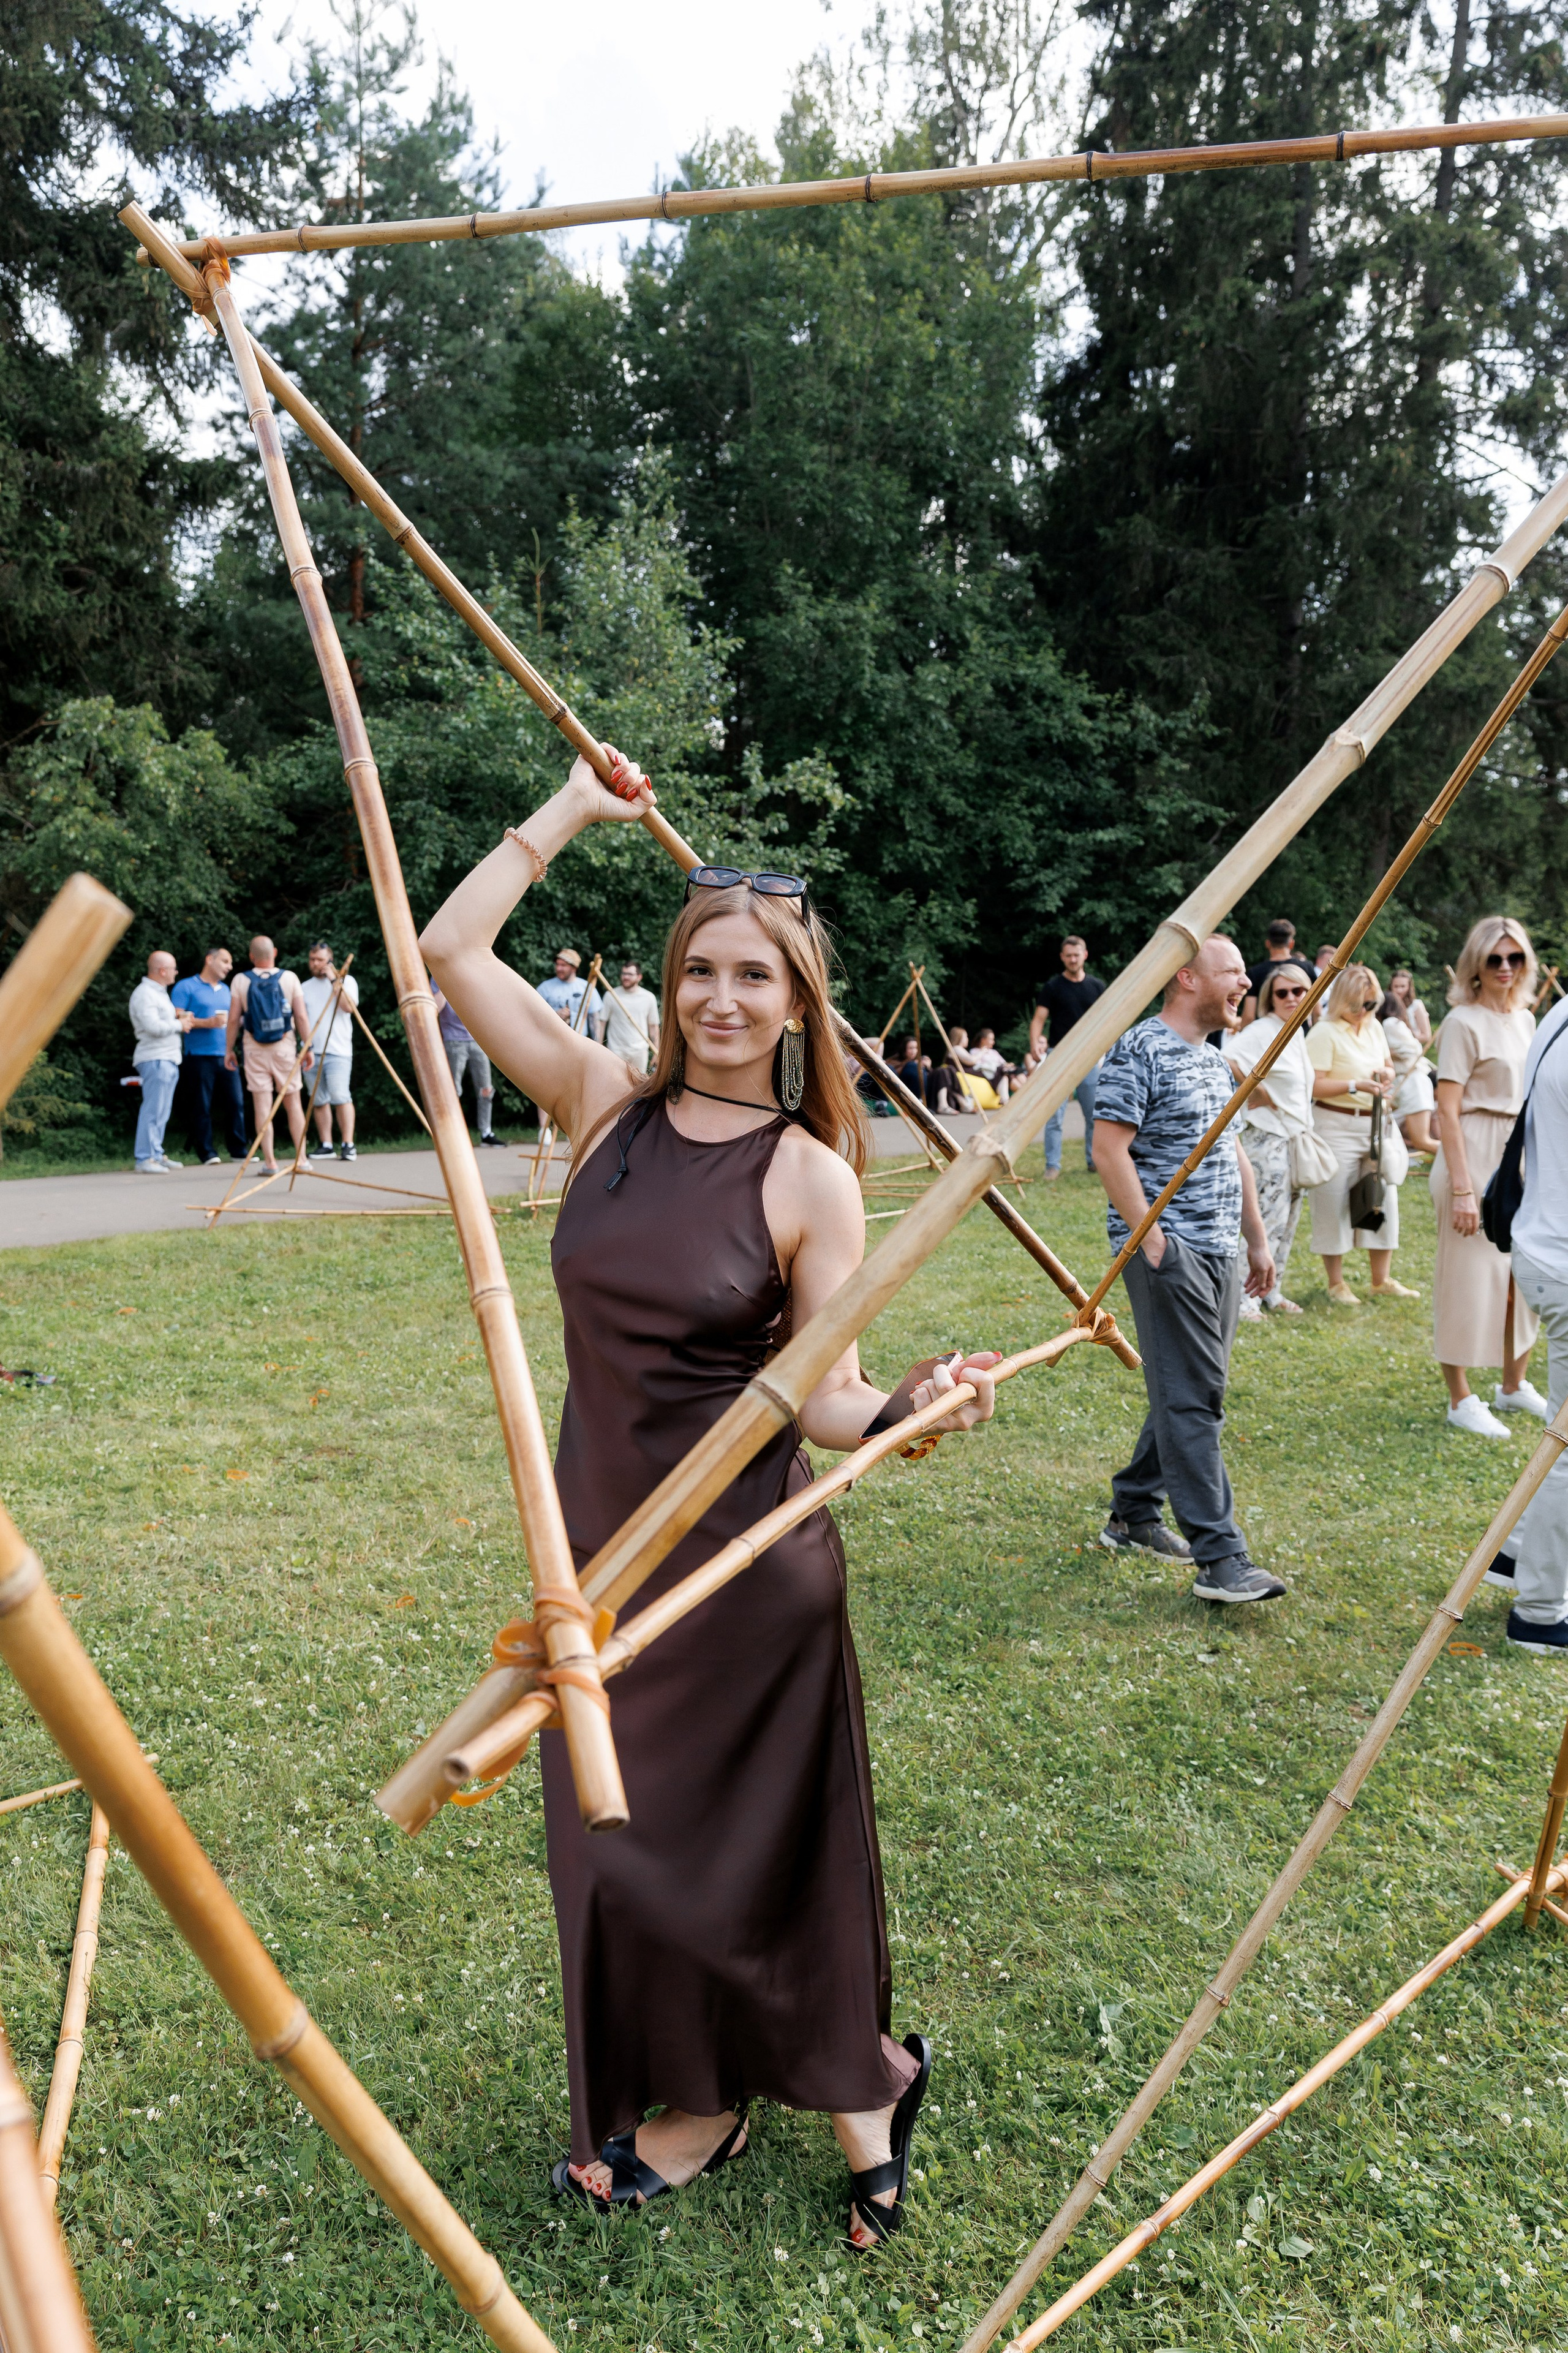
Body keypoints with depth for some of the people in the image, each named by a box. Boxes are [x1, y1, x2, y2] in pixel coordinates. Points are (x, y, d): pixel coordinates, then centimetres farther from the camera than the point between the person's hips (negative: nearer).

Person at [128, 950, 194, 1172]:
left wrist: (177, 1016, 10)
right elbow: (153, 1026, -23)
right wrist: (179, 1025, -9)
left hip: (168, 1059, 10)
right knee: (153, 1110, -12)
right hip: (155, 1059, -10)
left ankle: (157, 1155, 19)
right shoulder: (144, 994, -12)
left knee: (161, 1112, 13)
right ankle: (145, 1159, -12)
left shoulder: (160, 993, 21)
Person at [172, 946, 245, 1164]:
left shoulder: (225, 990, 22)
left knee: (236, 1103, 0)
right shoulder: (186, 987, 0)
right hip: (199, 1056, -6)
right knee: (201, 1107, -3)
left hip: (225, 1057, 6)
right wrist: (207, 1023, -17)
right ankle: (206, 1153, 2)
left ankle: (238, 1150, 6)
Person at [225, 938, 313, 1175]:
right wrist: (307, 1047, 3)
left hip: (254, 1048, 0)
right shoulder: (290, 978, -1)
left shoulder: (241, 980, 0)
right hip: (285, 1046, 0)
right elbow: (301, 1016, -3)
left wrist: (229, 1049, 9)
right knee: (293, 1102, 7)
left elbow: (234, 1019, 0)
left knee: (262, 1105, 1)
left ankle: (270, 1162, -1)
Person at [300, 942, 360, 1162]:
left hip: (338, 1051, -4)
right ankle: (325, 1145, 9)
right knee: (319, 1100, 4)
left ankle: (348, 1145, -12)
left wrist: (334, 980, -11)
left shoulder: (346, 981, 6)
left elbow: (349, 1006, -11)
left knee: (341, 1097, -14)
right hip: (312, 1052, 4)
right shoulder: (305, 987, 17)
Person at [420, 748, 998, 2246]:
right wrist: (573, 809, 2)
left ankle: (855, 2080, 38)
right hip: (600, 1543, 5)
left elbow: (823, 1401, -11)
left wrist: (912, 1408, -31)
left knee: (743, 1844, 9)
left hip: (746, 1559, -5)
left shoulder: (810, 1178, -12)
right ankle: (696, 2097, 43)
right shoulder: (609, 1109, -2)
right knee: (616, 1841, 18)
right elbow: (451, 949, 0)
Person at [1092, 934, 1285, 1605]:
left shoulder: (1215, 1059, 18)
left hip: (1218, 1250, 9)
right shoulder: (1140, 1051, -11)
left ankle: (1133, 1514, 27)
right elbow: (1109, 1149, -16)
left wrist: (1257, 1238, 21)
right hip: (1169, 1252, -9)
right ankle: (1221, 1559, -7)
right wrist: (1151, 1240, -19)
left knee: (1191, 1393, 13)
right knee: (1192, 1400, -9)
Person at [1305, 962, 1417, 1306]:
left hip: (1376, 1124, 7)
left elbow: (1388, 1065, 25)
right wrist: (1355, 1085, -26)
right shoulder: (1325, 1033, -10)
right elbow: (1314, 1086, -17)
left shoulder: (1374, 1026, 12)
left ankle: (1382, 1280, 18)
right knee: (1335, 1202, -1)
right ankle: (1336, 1283, 11)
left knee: (1385, 1197, 7)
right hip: (1337, 1126, -7)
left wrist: (1386, 1075, 2)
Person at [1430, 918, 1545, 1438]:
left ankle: (1514, 1386, 30)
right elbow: (1448, 1111, -16)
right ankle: (1461, 1400, 12)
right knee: (1468, 1275, 0)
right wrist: (1462, 1189, -20)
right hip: (1476, 1156, -7)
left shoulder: (1525, 1019, 12)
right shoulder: (1464, 1023, -11)